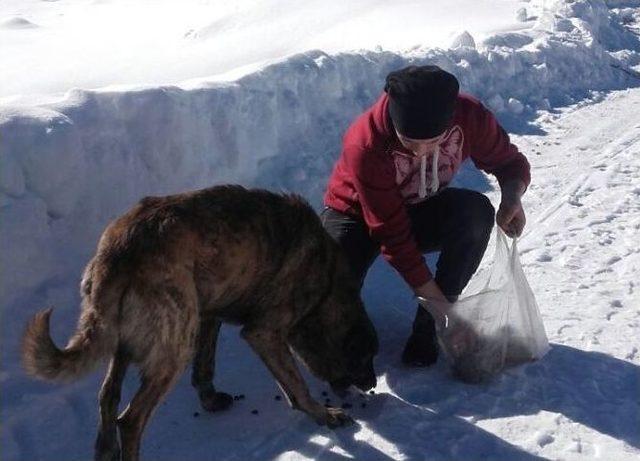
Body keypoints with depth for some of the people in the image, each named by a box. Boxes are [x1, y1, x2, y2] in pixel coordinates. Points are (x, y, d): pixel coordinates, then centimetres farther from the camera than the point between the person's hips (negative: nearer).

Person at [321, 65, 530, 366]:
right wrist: (439, 303, -29)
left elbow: (509, 161, -6)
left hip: (421, 209, 4)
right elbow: (392, 235, -31)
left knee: (477, 213, -31)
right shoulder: (365, 146, -36)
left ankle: (427, 325, -14)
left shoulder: (469, 115, -25)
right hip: (358, 215, -3)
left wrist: (512, 197, -30)